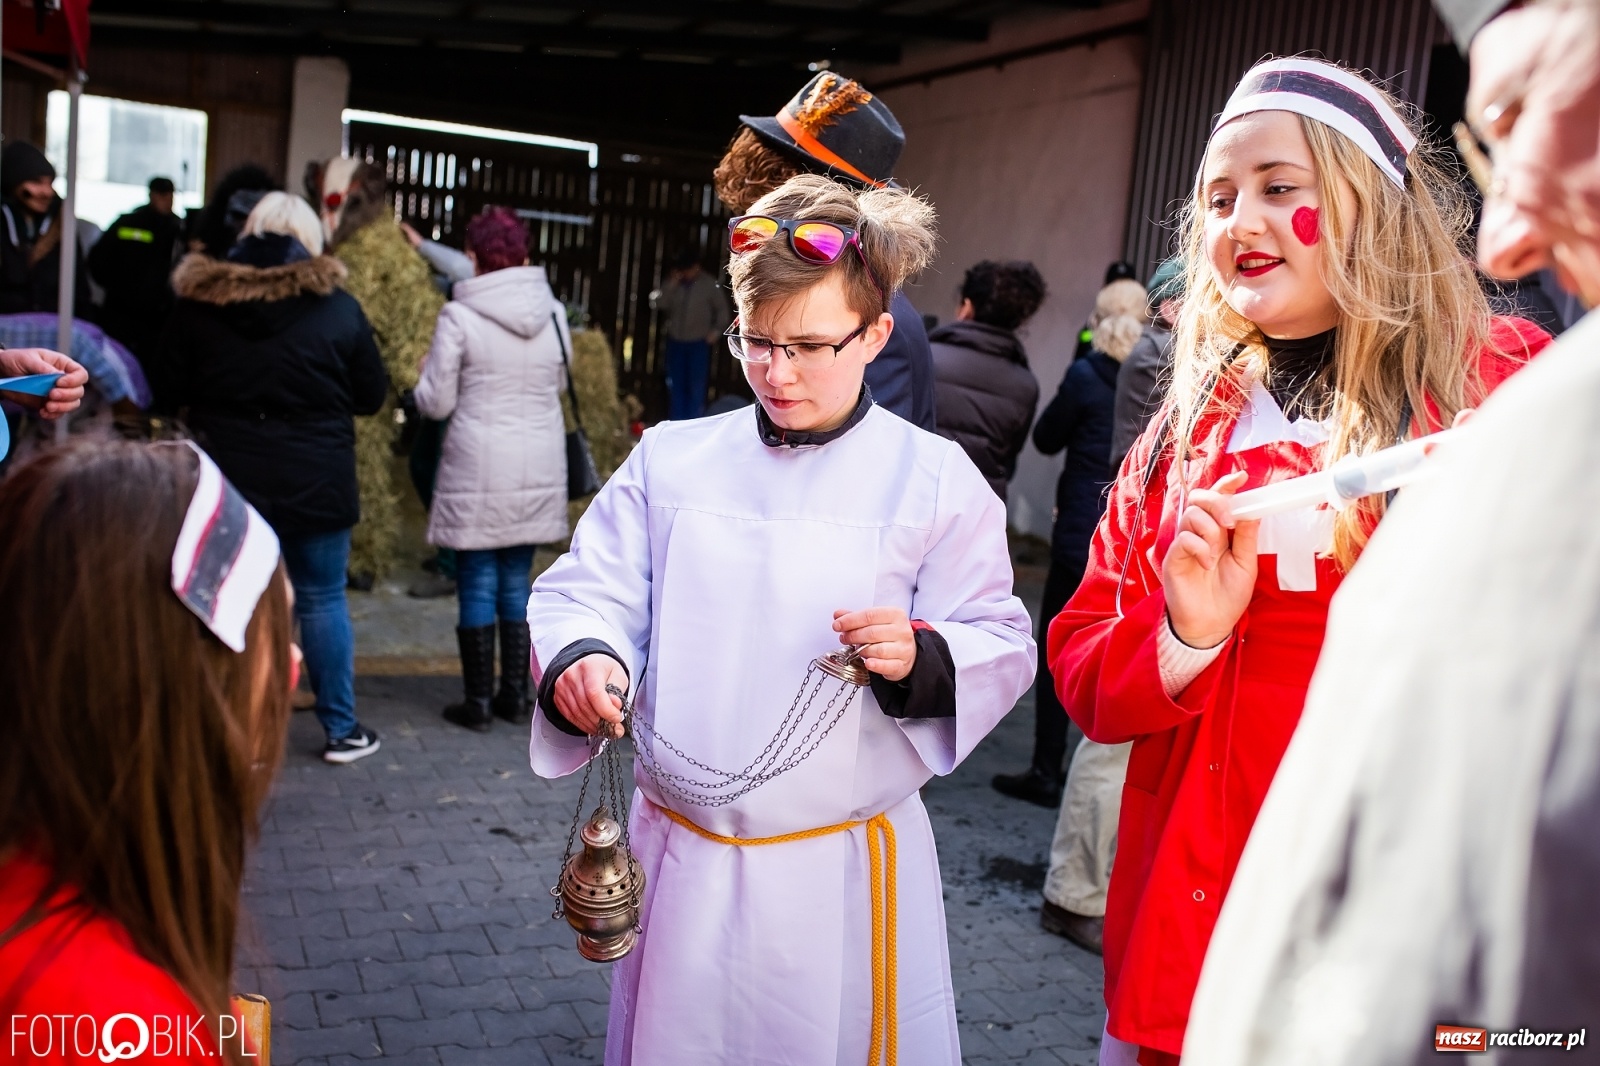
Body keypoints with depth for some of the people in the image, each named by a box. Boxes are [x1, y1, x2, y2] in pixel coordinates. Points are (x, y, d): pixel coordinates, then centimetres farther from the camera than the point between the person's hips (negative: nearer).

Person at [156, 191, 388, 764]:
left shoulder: (198, 304, -1)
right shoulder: (337, 308, -5)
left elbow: (170, 393, 5)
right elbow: (371, 395, 1)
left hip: (228, 478, 1)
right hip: (316, 481, -1)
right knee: (322, 599, 9)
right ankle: (341, 728, 16)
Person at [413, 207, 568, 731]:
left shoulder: (458, 317, -11)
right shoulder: (554, 314, 1)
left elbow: (436, 403, -6)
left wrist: (425, 375, 14)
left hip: (479, 470, -4)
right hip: (539, 471, 4)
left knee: (478, 584, 5)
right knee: (517, 583, 13)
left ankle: (478, 701, 11)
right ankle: (514, 695, 20)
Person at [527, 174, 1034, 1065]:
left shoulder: (935, 478, -4)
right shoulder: (671, 460, 3)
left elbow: (1002, 645, -4)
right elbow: (588, 592, 1)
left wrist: (923, 658, -25)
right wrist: (582, 657, -21)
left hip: (844, 869, -2)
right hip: (680, 855, 3)